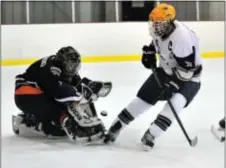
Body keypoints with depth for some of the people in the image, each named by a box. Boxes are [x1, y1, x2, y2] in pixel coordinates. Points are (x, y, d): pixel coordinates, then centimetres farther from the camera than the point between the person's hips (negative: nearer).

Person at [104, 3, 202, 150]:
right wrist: (149, 52, 1)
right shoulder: (159, 29, -13)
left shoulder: (183, 37, -36)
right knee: (143, 99, 3)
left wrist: (171, 83, -35)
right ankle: (116, 127, 15)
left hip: (189, 77, -6)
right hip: (165, 70, 7)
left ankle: (151, 134, -22)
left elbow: (188, 70, -33)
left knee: (175, 103, -29)